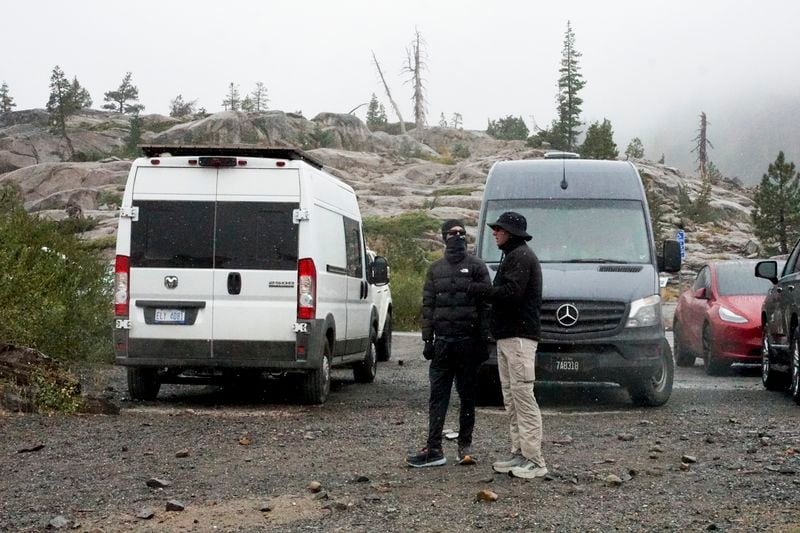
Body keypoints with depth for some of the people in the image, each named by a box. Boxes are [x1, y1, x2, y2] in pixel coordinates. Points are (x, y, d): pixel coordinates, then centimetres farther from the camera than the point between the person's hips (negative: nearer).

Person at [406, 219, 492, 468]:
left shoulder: (477, 267, 2)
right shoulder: (436, 269, 12)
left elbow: (485, 305, -2)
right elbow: (428, 305, 11)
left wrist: (483, 340, -8)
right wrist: (428, 339, 3)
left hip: (468, 342, -3)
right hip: (442, 341, 3)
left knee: (467, 396, 4)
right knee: (438, 395, -1)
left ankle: (465, 446, 12)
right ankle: (434, 449, -2)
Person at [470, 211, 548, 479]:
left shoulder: (522, 256, -11)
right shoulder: (511, 256, 23)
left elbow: (510, 293, -21)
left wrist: (476, 289, -13)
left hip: (519, 336, -11)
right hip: (507, 336, 11)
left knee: (522, 396, -11)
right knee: (511, 397, 11)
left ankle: (534, 461, -11)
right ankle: (519, 453, 15)